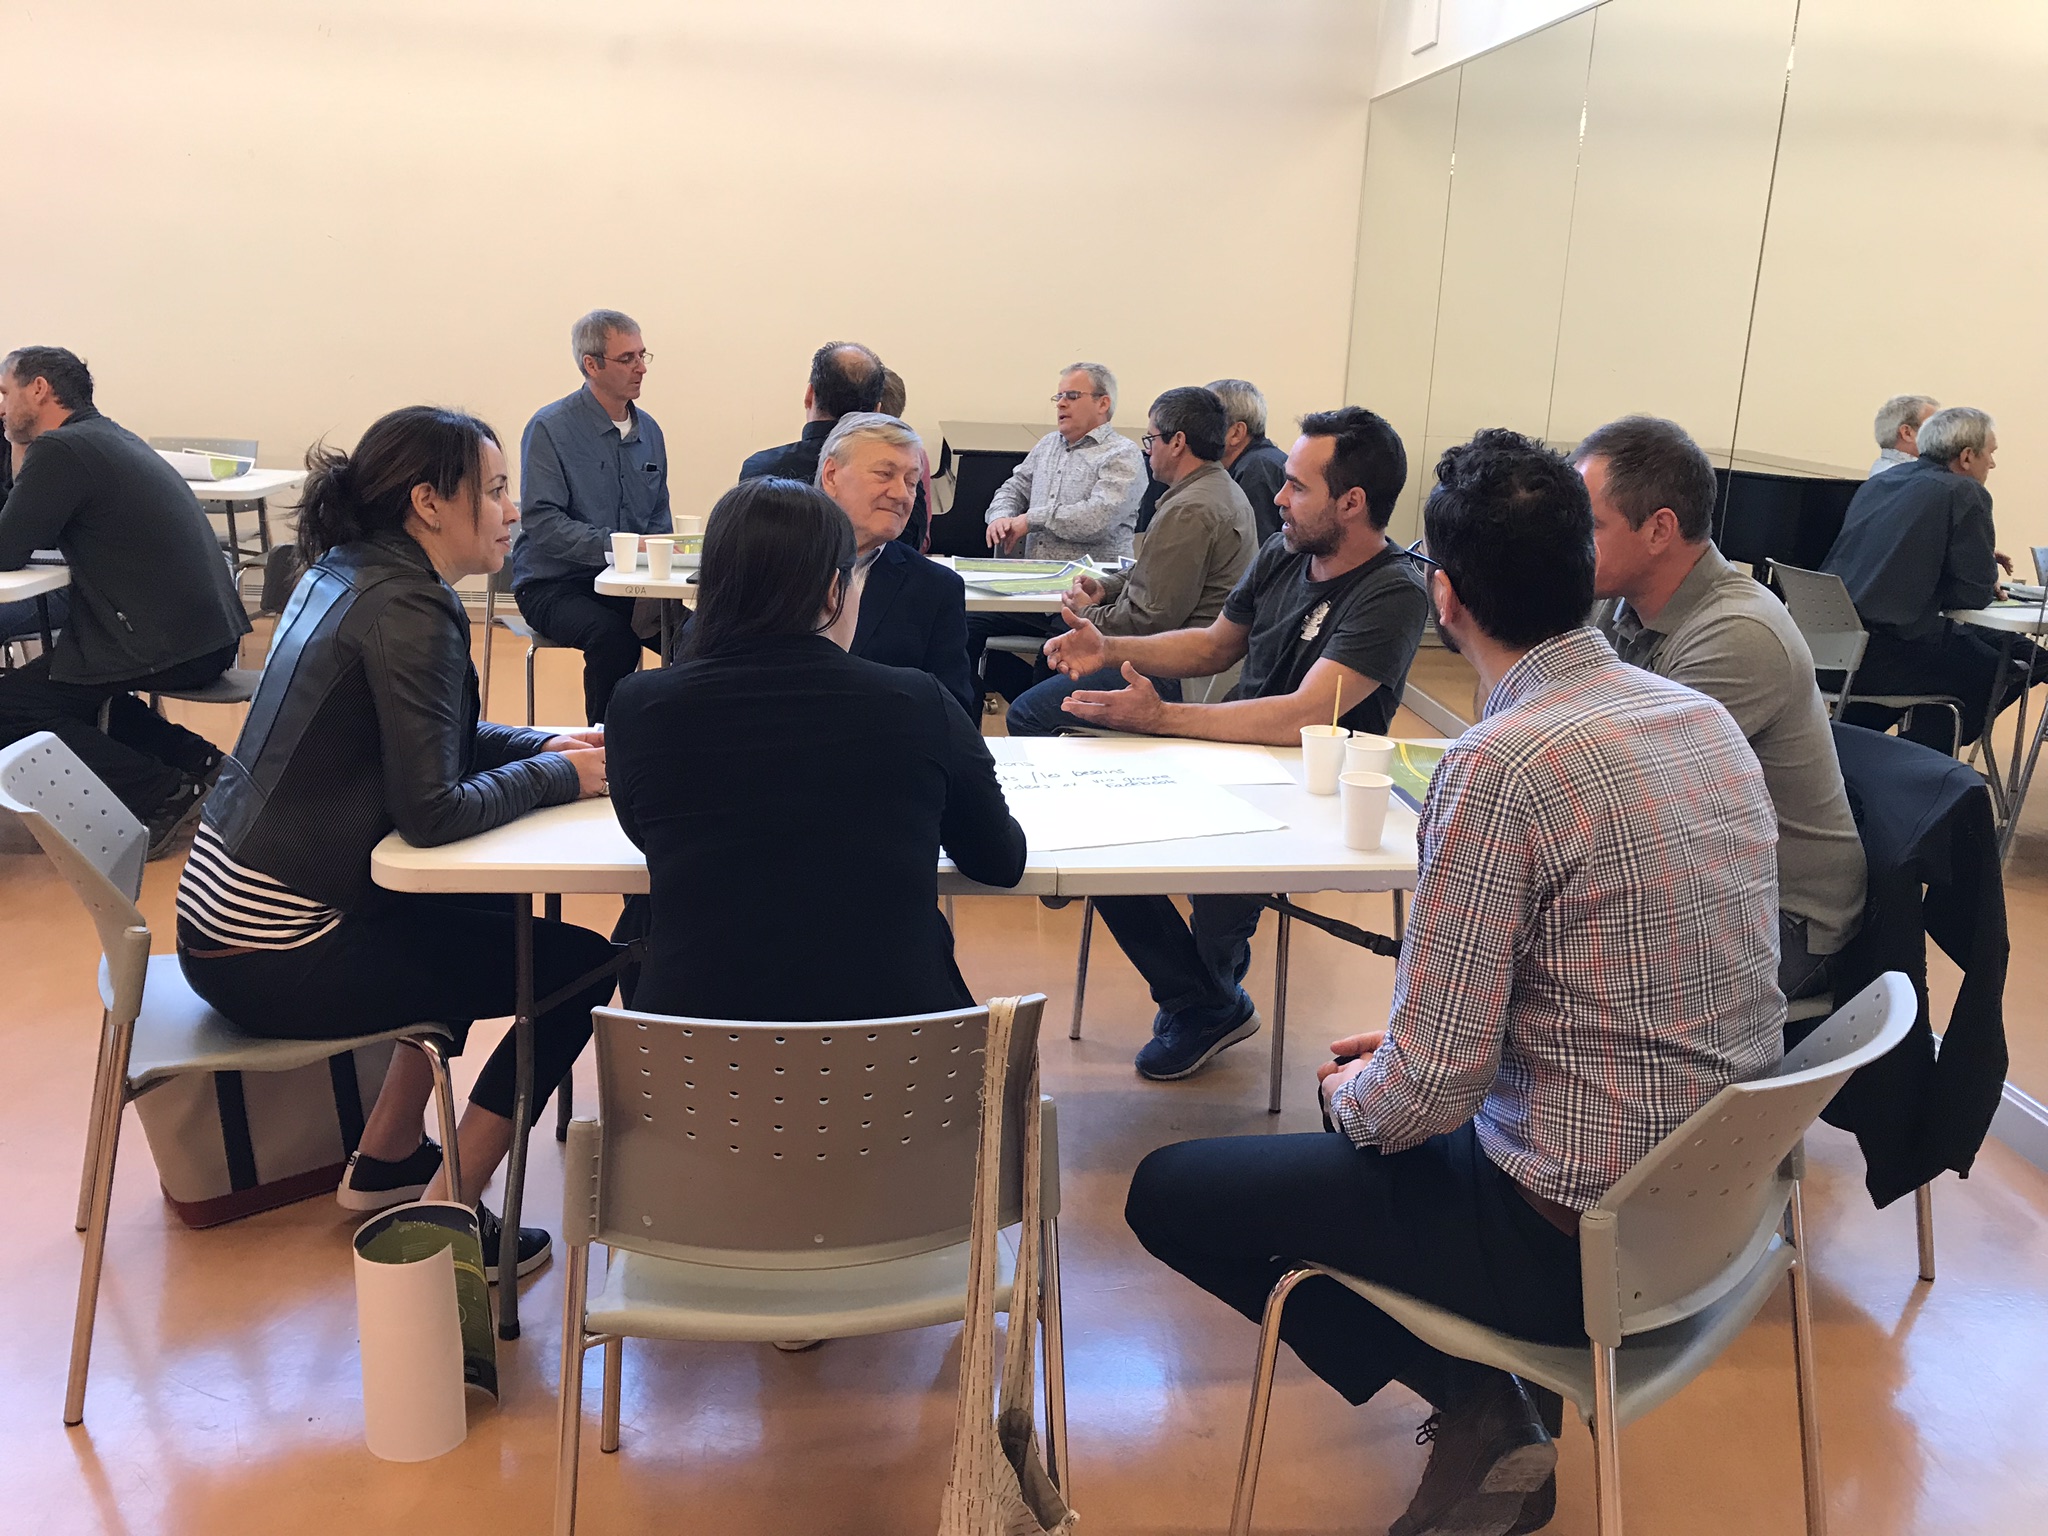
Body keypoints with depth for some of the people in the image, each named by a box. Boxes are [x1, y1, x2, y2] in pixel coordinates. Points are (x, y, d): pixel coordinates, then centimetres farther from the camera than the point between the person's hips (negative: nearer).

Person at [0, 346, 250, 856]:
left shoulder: (61, 449, -11)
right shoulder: (109, 437, 18)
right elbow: (41, 529, 25)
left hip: (169, 650, -9)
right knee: (54, 678, 29)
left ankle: (165, 794, -4)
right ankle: (196, 761, 17)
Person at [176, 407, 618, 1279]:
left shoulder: (347, 574, 9)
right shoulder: (405, 610, -20)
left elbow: (422, 742, 18)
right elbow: (432, 811, -24)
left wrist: (543, 743, 4)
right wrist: (560, 776, -9)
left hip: (222, 905, 10)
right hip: (271, 954, -10)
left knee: (491, 912, 26)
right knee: (582, 966, -4)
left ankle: (385, 1157, 31)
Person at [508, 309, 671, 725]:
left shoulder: (649, 431, 12)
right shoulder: (550, 428, -7)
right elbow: (541, 520, -16)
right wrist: (614, 545, -26)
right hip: (554, 585, -5)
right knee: (612, 635, -35)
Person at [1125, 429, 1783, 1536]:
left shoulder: (1502, 763, -25)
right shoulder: (1704, 717, 1)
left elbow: (1435, 1082, -23)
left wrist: (1352, 1099, 0)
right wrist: (1404, 1043, 13)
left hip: (1580, 1238, -8)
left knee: (1168, 1193, 2)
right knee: (1367, 1098, 29)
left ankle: (1474, 1407, 5)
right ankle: (1504, 1405, 20)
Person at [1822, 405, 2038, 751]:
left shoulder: (1878, 482, 17)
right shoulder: (1965, 494, -5)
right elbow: (1976, 593, -6)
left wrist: (1980, 557, 31)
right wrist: (1989, 582, 17)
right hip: (1887, 651, -8)